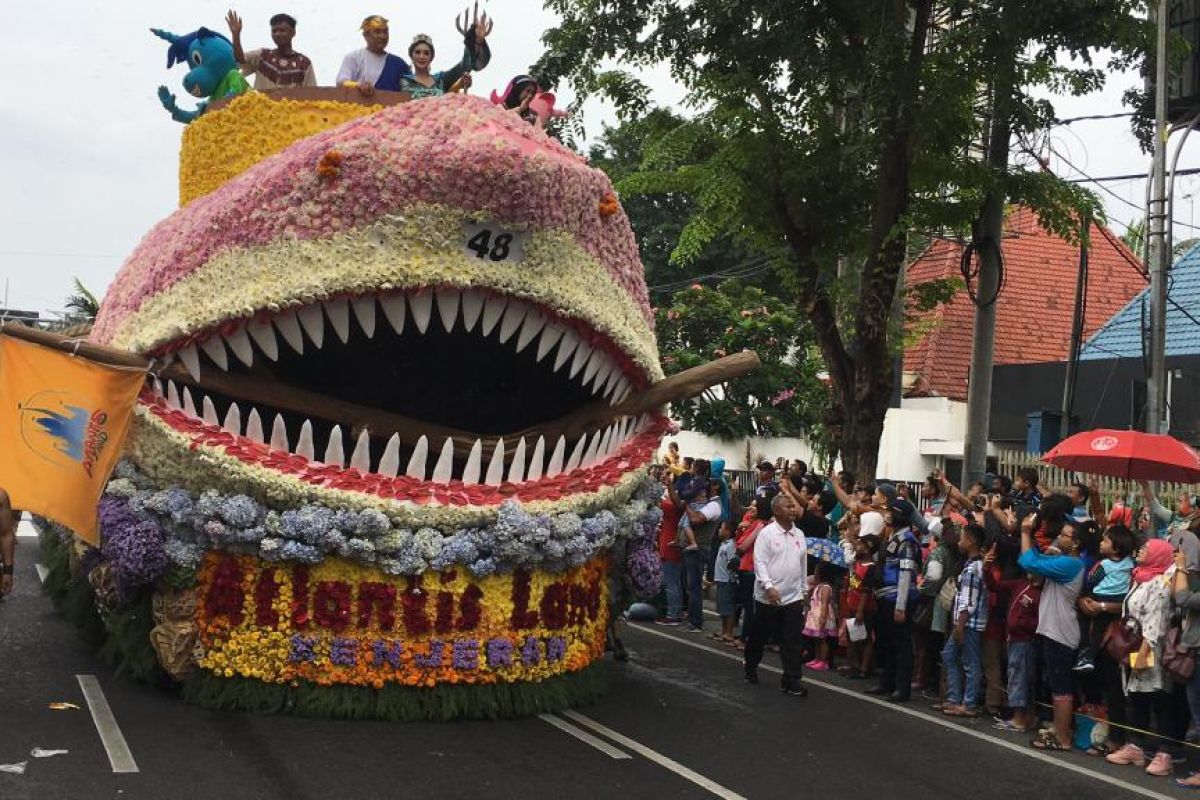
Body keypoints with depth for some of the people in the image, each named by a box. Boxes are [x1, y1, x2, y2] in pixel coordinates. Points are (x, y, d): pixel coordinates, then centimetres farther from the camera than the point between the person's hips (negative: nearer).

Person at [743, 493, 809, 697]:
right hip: (768, 597, -4)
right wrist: (769, 586, -24)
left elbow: (803, 564, 16)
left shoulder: (799, 535, 9)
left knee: (793, 642, -1)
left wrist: (804, 588, 18)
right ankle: (750, 666, 35)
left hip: (793, 598, 4)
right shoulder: (766, 533, -8)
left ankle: (791, 681, 3)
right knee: (760, 636, 12)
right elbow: (760, 563, -14)